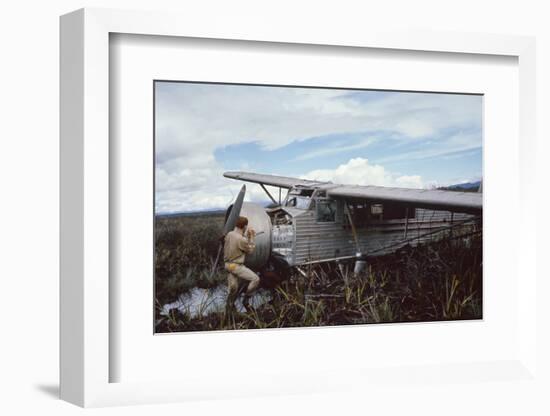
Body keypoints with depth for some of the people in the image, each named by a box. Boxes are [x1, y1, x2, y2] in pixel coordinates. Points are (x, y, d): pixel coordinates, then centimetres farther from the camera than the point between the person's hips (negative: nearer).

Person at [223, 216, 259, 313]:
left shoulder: (229, 234, 2)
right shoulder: (241, 239, -23)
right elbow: (250, 250, -6)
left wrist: (247, 236, 13)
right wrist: (251, 238, 0)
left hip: (229, 264, 9)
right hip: (236, 266, -9)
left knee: (233, 288, 16)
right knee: (255, 279, -6)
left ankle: (228, 310, 24)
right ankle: (246, 300, 2)